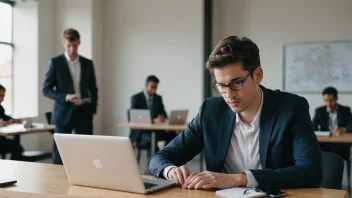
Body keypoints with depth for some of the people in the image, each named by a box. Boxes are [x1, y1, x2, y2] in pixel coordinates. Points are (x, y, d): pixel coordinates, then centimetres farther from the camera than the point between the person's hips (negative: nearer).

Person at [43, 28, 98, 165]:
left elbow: (93, 89, 15)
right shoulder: (55, 62, -1)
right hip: (63, 113, -2)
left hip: (84, 113, 3)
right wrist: (65, 97, -18)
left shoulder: (88, 63, 9)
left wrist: (93, 109, 3)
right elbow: (46, 89, -3)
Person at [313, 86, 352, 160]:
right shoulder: (319, 111, 11)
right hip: (324, 142, 1)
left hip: (340, 143, -1)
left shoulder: (345, 110, 8)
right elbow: (313, 127, 2)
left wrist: (344, 129, -29)